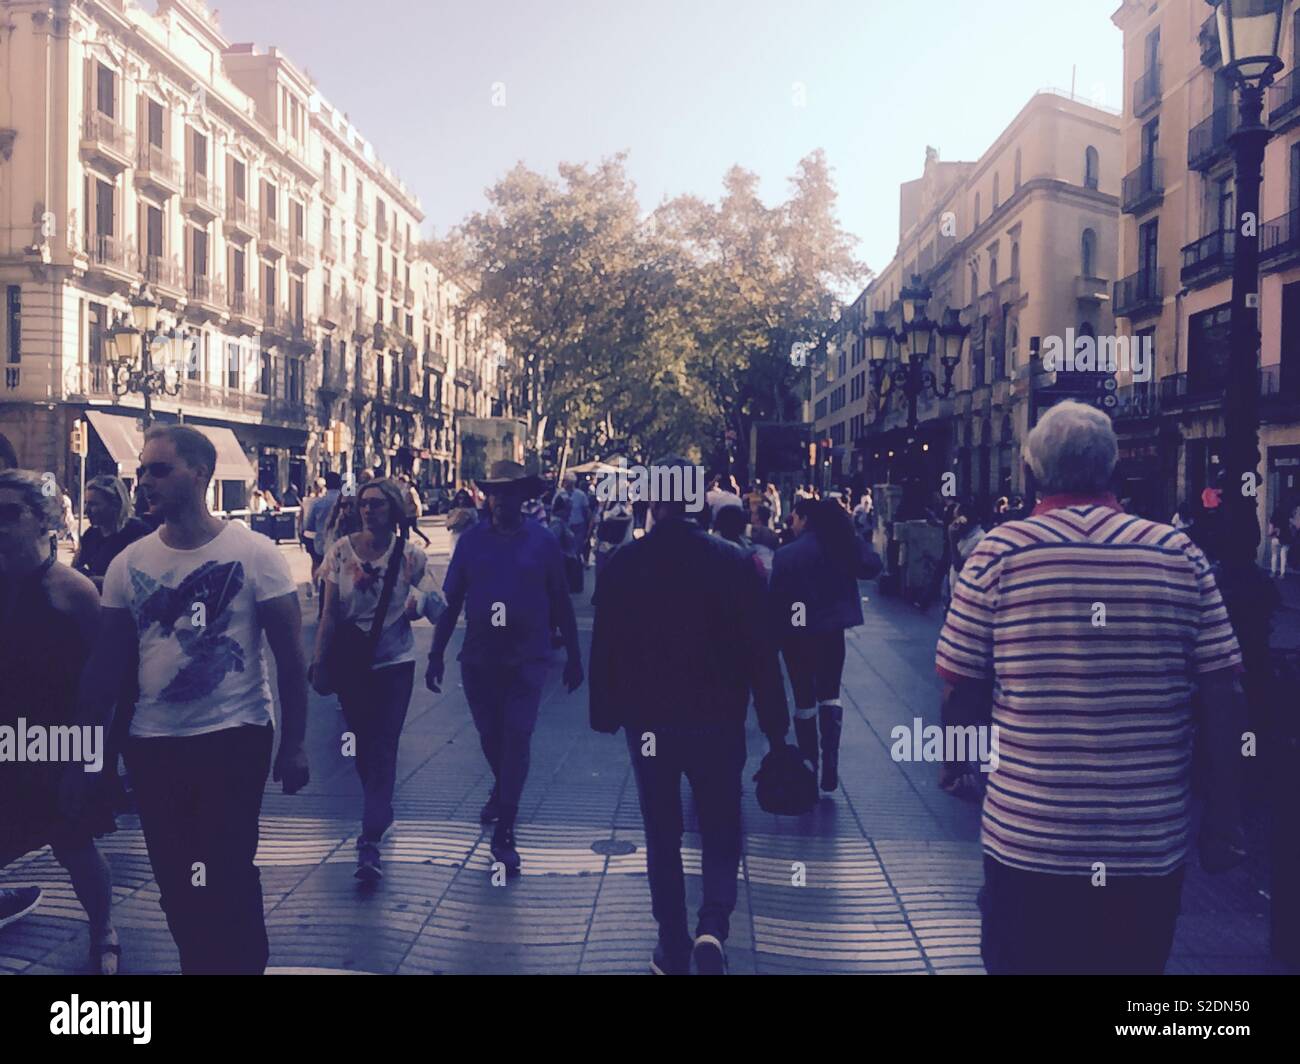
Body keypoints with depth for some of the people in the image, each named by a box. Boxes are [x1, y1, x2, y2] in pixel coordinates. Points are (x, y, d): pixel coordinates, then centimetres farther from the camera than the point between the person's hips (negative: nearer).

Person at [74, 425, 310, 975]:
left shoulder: (254, 553, -8)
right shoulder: (128, 564, 2)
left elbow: (289, 653, -5)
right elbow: (107, 661, 8)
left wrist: (293, 743, -7)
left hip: (235, 737, -4)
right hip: (153, 743, 4)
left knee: (226, 880, -2)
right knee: (175, 883, 12)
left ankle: (242, 962, 20)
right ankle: (197, 962, 33)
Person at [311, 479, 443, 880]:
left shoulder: (410, 555, -6)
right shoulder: (342, 550, -4)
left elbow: (435, 606, 3)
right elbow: (329, 612, -1)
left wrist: (421, 603, -16)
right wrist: (319, 662, -3)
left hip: (395, 663, -2)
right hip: (350, 664, 2)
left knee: (383, 748, -6)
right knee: (362, 743, 14)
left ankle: (370, 841, -6)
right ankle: (380, 811, 37)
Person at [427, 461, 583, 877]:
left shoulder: (542, 541, -3)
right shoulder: (472, 540, 1)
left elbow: (561, 603, 3)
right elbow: (450, 600, 4)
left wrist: (574, 656, 5)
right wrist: (436, 654, 1)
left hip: (526, 659, -2)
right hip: (479, 657, 2)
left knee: (516, 740, -7)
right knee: (490, 737, 16)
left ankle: (503, 834, -1)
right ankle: (503, 790, 45)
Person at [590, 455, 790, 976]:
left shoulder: (622, 564, -6)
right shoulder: (732, 561, -10)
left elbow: (604, 647, -1)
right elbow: (760, 648, -8)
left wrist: (605, 713, 10)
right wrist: (774, 722, 1)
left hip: (647, 718, 1)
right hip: (716, 718, -1)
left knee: (662, 835, 15)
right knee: (720, 830, 15)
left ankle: (673, 949, 20)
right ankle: (713, 924, -6)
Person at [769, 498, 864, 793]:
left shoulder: (787, 555, -15)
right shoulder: (842, 546, -2)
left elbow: (778, 598, -11)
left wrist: (775, 634, 0)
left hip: (799, 633, -4)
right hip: (832, 630, 4)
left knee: (805, 699, 9)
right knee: (829, 695, 16)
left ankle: (809, 766, 16)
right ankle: (830, 766, 6)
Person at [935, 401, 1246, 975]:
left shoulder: (1001, 551, -9)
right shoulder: (1180, 554, -3)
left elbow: (960, 697, -6)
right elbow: (1222, 698, -2)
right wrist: (1223, 814, 8)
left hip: (1027, 838, -2)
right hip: (1152, 844, 2)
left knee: (1019, 962, 17)